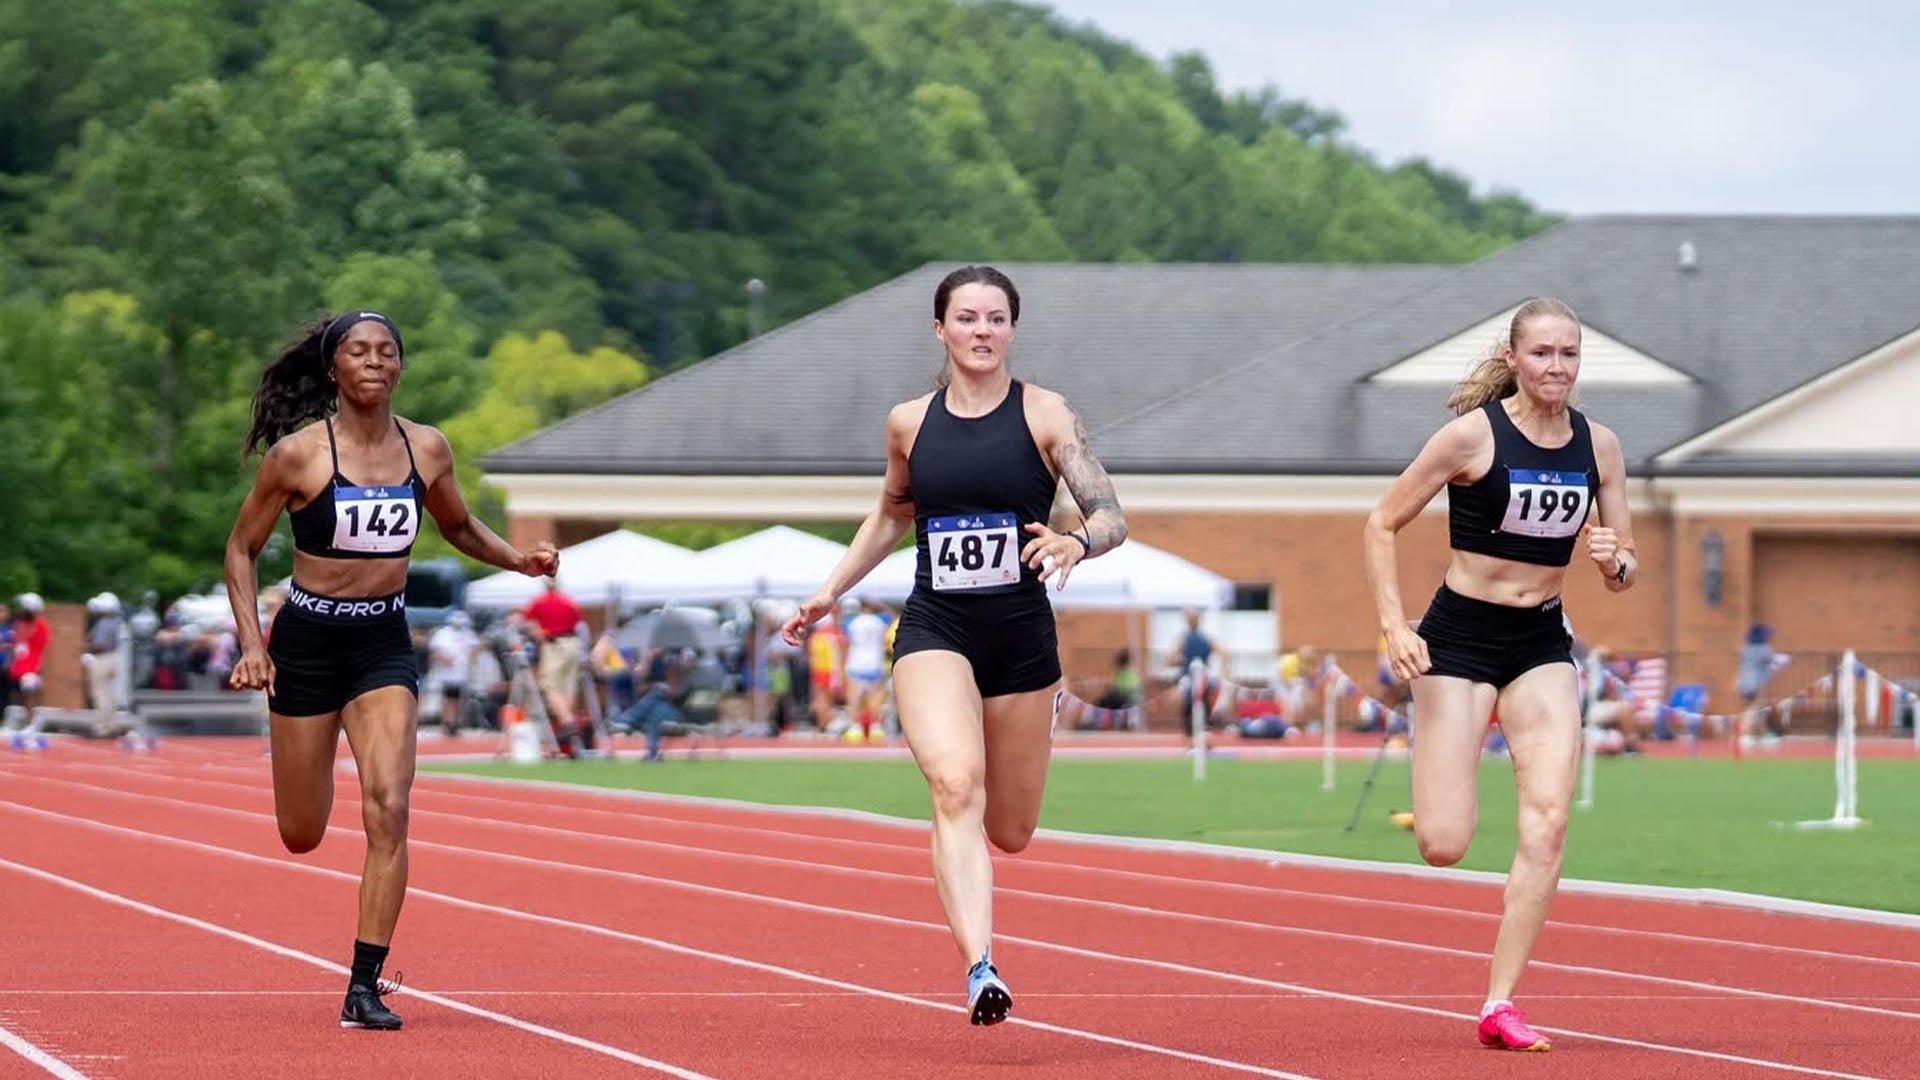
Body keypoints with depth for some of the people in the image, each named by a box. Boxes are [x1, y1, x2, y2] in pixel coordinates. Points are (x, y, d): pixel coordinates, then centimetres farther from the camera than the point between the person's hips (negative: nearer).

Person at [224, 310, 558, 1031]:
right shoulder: (298, 454, -10)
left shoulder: (427, 450, 0)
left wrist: (517, 559, 1)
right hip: (307, 639, -2)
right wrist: (251, 644, -10)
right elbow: (242, 547, 0)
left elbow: (457, 526, 19)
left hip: (384, 644, 2)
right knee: (302, 837, 7)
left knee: (388, 811, -16)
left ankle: (365, 986, -11)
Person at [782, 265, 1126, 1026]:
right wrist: (831, 591, 18)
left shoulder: (1044, 416, -2)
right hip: (934, 630, 0)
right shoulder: (910, 423, 6)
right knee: (955, 788, -26)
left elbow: (1111, 517, -8)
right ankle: (980, 969, -34)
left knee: (1010, 833, 11)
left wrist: (1077, 543, -30)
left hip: (1021, 635, 0)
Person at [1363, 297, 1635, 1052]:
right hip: (1460, 636, -4)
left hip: (1543, 643, 4)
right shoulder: (1473, 434, -12)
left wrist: (1613, 560, -16)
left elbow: (1624, 575, 8)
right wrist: (1393, 626, -16)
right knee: (1443, 847, -11)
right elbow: (1382, 525, -6)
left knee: (1548, 822, -12)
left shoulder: (1597, 445, 1)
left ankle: (1500, 1005, -7)